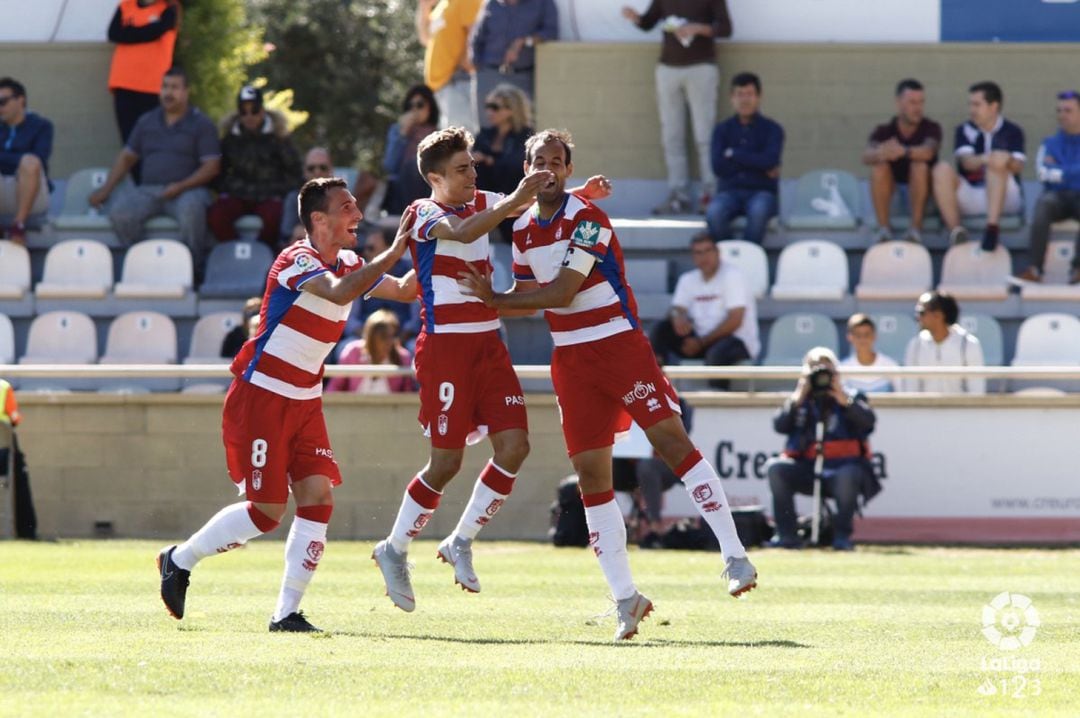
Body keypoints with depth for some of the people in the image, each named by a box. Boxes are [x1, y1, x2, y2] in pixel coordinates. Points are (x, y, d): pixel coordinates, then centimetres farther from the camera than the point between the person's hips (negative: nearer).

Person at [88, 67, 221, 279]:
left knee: (191, 208, -40)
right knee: (120, 212, -28)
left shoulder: (201, 124, 7)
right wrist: (106, 188, 9)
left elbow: (212, 166, -1)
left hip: (187, 189, -3)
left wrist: (181, 187, -16)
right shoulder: (147, 122, 20)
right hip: (148, 190, 4)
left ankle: (193, 268, -24)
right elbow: (127, 157, 23)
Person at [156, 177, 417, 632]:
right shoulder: (297, 261, -18)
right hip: (260, 397, -8)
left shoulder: (347, 264, 8)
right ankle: (179, 561, 15)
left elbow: (403, 289, 11)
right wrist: (396, 249, -36)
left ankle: (287, 612, -4)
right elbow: (340, 293, -36)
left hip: (304, 402, 8)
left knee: (318, 498, -7)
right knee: (267, 512, -6)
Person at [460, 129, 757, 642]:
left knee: (671, 440, -16)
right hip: (571, 359, 6)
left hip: (620, 344, -6)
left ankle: (735, 556, -13)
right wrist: (483, 303, 4)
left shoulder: (585, 219, -13)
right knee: (591, 475, 0)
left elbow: (563, 292, -18)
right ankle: (624, 596, 5)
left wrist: (494, 296, -12)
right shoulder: (523, 229, 10)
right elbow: (529, 300, 20)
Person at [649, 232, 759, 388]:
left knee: (717, 353, -40)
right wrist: (677, 316, -25)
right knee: (662, 328, -13)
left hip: (737, 341, -6)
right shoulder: (688, 280, 11)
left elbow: (735, 321, -16)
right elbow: (676, 310, 3)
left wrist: (701, 342, -17)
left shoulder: (732, 276, -9)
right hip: (702, 342, 6)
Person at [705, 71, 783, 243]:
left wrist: (734, 155, -5)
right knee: (714, 213, -35)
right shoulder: (722, 130, 10)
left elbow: (770, 161, -14)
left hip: (762, 192, -1)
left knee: (759, 210, -39)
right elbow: (718, 166, -5)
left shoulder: (772, 129, 5)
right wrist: (757, 164, -7)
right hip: (730, 191, 1)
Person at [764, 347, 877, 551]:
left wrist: (844, 400, -14)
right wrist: (797, 400, -8)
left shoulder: (851, 398, 11)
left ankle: (842, 534, -22)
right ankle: (787, 534, -19)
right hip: (805, 470, 3)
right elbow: (779, 425, -1)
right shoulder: (799, 401, 15)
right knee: (775, 468, -23)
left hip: (842, 467, -3)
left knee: (848, 475, -38)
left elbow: (868, 421, -8)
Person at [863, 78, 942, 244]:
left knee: (920, 165, -30)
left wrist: (904, 151, -52)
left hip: (921, 194, -1)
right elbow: (866, 157, -23)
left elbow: (928, 152, -30)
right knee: (879, 165, -26)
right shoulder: (884, 131, -3)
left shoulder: (931, 128, -7)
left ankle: (916, 229, -30)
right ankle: (883, 229, -28)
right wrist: (880, 153, -49)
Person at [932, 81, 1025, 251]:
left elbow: (1018, 167, -9)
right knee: (942, 169, -22)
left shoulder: (1012, 132, 7)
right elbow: (966, 161, -8)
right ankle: (954, 230, -36)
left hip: (1004, 197, -2)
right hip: (969, 197, 2)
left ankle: (992, 226, -45)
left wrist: (1008, 160, -33)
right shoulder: (965, 131, 11)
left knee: (998, 161, -30)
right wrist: (983, 159, -30)